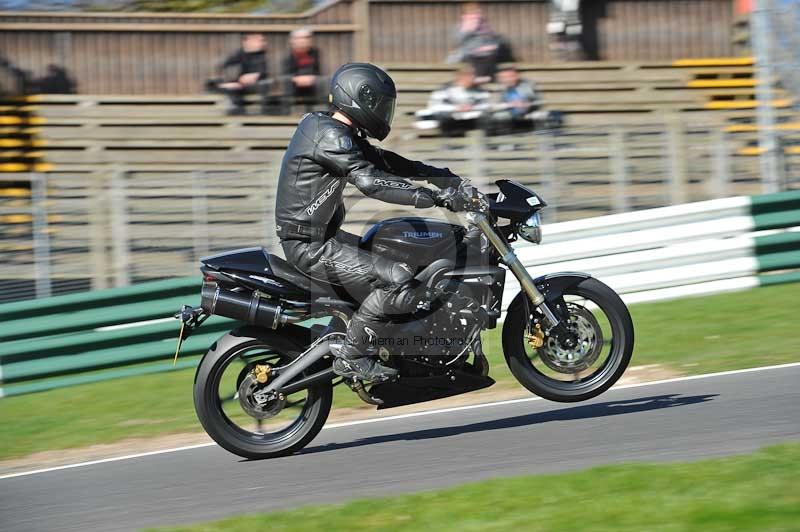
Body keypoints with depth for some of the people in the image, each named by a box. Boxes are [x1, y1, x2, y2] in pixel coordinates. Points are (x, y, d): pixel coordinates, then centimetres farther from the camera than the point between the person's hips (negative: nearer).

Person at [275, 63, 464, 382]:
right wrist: (434, 197, -33)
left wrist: (439, 175, 10)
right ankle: (352, 357, -13)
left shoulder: (321, 125, 13)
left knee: (398, 258, 23)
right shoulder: (331, 137, -19)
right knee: (398, 284, -20)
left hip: (321, 235, 11)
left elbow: (379, 159, 17)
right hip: (311, 246, -11)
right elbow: (370, 181, -31)